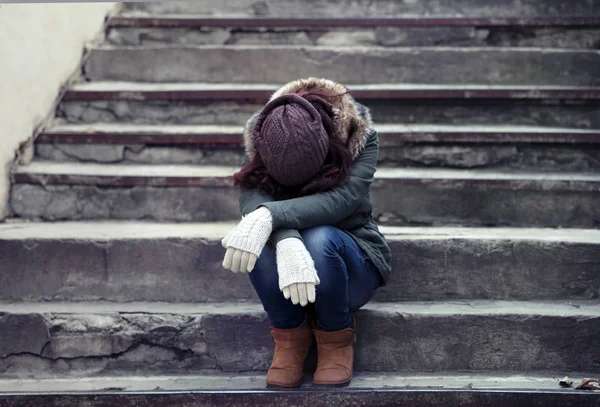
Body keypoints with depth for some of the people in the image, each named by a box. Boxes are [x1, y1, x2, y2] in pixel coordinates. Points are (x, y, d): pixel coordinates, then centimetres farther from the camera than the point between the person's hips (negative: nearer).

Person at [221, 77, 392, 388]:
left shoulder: (360, 134, -19)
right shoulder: (258, 138, -14)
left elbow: (343, 198, -36)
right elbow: (252, 200, -31)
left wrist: (272, 216, -50)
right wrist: (287, 242, -52)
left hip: (349, 260, -1)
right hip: (286, 266, 1)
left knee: (318, 239, -36)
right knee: (265, 242, -34)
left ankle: (337, 339, -10)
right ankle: (290, 338, -10)